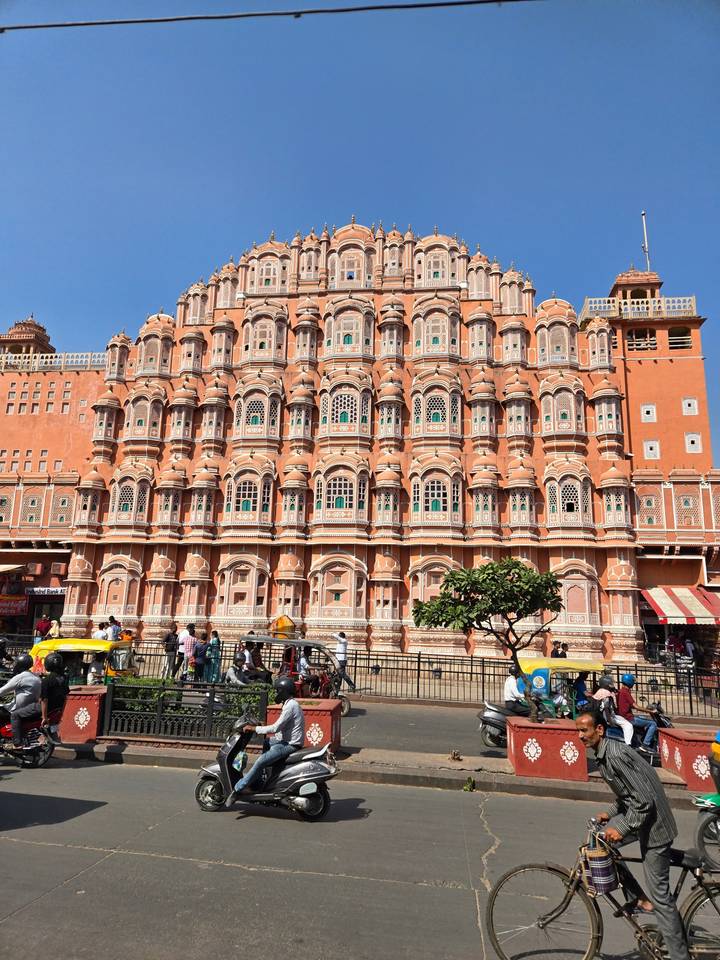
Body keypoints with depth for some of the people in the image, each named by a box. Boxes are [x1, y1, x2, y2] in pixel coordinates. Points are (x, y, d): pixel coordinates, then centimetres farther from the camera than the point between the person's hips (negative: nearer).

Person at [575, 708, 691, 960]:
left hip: (653, 824, -10)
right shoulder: (603, 753, 3)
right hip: (637, 814, 10)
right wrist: (610, 814, 6)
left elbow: (644, 800, -27)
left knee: (660, 894, -2)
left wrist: (622, 829, -20)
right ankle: (637, 899, 22)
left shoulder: (615, 755, -27)